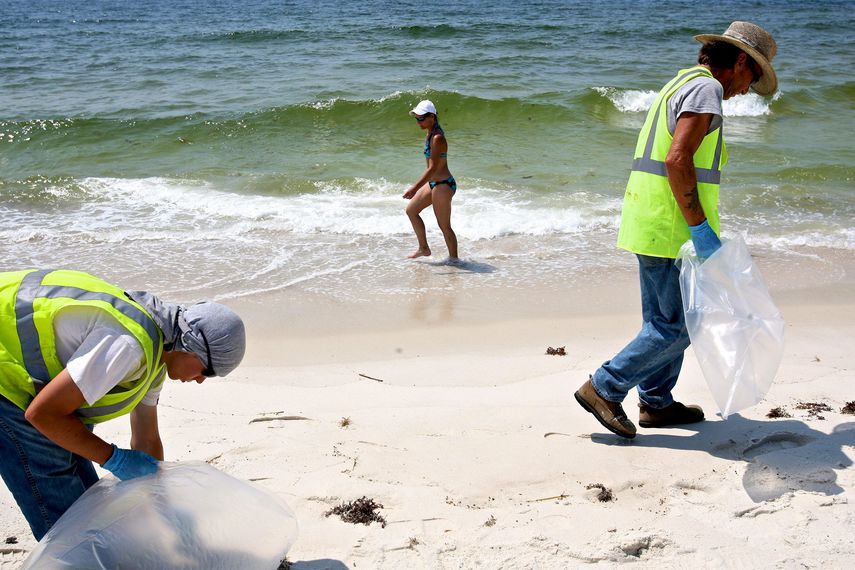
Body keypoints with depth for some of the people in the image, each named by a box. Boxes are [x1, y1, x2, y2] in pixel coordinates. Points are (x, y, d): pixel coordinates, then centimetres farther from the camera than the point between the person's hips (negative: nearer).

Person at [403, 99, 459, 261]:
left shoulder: (437, 138, -22)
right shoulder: (431, 134, 7)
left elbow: (432, 168, -27)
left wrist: (415, 188, -30)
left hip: (443, 185, -10)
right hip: (433, 183, 10)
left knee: (444, 226, 0)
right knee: (411, 210, 16)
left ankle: (453, 258, 14)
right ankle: (423, 248, 25)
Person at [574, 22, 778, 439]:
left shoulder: (679, 85, 20)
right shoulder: (706, 88, -11)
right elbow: (677, 161, -24)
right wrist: (701, 228, -22)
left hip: (650, 226, 10)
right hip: (672, 230, -10)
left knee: (662, 321, 17)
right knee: (679, 325, -3)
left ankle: (656, 403, 25)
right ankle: (604, 388, 0)